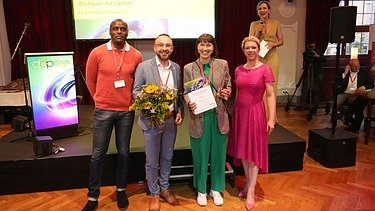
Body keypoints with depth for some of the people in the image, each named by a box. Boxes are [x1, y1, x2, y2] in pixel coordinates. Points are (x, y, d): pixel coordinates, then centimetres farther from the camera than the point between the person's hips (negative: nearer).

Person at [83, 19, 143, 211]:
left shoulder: (136, 55, -1)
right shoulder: (97, 53, -4)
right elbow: (90, 80, 7)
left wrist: (132, 100, 9)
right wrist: (100, 100, 11)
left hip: (126, 111, 1)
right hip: (103, 111, -1)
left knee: (123, 152, 11)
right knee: (98, 154, 6)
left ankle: (121, 190, 29)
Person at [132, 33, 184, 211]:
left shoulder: (176, 68, 5)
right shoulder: (143, 67, -9)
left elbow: (179, 93, 11)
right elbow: (136, 92, -7)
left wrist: (180, 112, -1)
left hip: (171, 120, 4)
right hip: (152, 120, -4)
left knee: (167, 157, 18)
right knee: (152, 161, 9)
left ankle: (164, 189, 38)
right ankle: (154, 194, 29)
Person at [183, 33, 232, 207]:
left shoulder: (222, 64, 1)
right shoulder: (188, 68, -1)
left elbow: (228, 86, 11)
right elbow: (186, 92, 2)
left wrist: (227, 92, -11)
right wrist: (189, 103, -18)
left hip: (219, 116, 1)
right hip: (199, 117, -1)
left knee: (218, 154, 12)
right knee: (200, 155, 11)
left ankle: (216, 189, 33)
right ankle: (201, 190, 32)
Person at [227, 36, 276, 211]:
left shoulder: (265, 69, -7)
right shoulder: (238, 70, 6)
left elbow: (271, 95, -10)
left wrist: (271, 119, -15)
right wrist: (233, 113, 13)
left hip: (255, 113, -5)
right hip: (239, 112, 5)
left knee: (254, 151, 3)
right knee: (242, 150, 12)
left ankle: (251, 191, 14)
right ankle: (248, 184, 30)